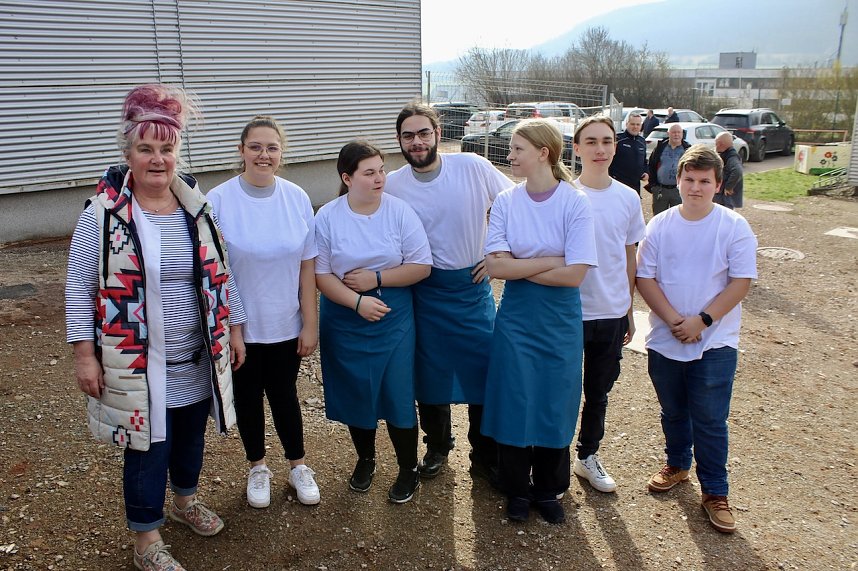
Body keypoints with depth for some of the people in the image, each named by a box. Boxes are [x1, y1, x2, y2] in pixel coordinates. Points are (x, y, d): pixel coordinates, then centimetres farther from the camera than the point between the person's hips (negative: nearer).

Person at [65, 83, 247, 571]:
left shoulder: (197, 206, 1)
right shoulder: (104, 212, -11)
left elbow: (221, 273, 7)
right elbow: (80, 287, -7)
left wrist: (234, 329, 8)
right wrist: (85, 354, -10)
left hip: (197, 358, 4)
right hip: (138, 361, -4)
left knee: (191, 433, 20)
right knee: (148, 447, 6)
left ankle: (185, 499, 48)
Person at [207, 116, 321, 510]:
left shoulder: (297, 199, -6)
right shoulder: (219, 201, -13)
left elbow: (307, 267, -2)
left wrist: (310, 324, -1)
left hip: (285, 326, 1)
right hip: (239, 327, -1)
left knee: (284, 395, 16)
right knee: (248, 397, 16)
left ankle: (298, 465, 39)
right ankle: (258, 468, 40)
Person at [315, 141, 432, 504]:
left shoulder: (400, 211, -7)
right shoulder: (327, 217, -5)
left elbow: (421, 266, -8)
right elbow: (320, 274, -7)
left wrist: (375, 277, -16)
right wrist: (358, 302, -20)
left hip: (394, 320, -1)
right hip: (345, 321, 1)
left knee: (398, 394, 2)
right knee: (355, 393, 13)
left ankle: (409, 469, 23)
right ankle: (365, 459, 38)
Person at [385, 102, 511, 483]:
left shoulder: (473, 167, -9)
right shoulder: (393, 185, -5)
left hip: (473, 285, -1)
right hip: (425, 291, 1)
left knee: (486, 372, 3)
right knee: (430, 372, 12)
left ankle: (486, 459, 22)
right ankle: (437, 446, 36)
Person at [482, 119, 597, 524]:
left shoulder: (575, 203, -10)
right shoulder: (506, 202, -3)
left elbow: (575, 274, -16)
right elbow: (495, 266, -12)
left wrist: (519, 267, -12)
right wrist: (550, 262, -15)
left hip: (559, 322, -1)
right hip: (516, 319, 1)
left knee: (555, 405, 9)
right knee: (514, 402, 6)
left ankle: (548, 490, 31)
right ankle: (517, 490, 27)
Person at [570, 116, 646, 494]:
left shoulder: (628, 199, 1)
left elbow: (630, 259, 10)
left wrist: (629, 311, 11)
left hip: (612, 314, 4)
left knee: (598, 393, 18)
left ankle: (588, 456, 36)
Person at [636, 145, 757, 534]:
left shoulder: (735, 227, -7)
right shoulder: (660, 225, -1)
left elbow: (740, 282, -9)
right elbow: (644, 277, -3)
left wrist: (702, 320, -16)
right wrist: (674, 320, -13)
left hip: (715, 342, -3)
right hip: (665, 340, 3)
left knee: (709, 420, 3)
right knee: (673, 412, 19)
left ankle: (715, 492, 17)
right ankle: (677, 465, 42)